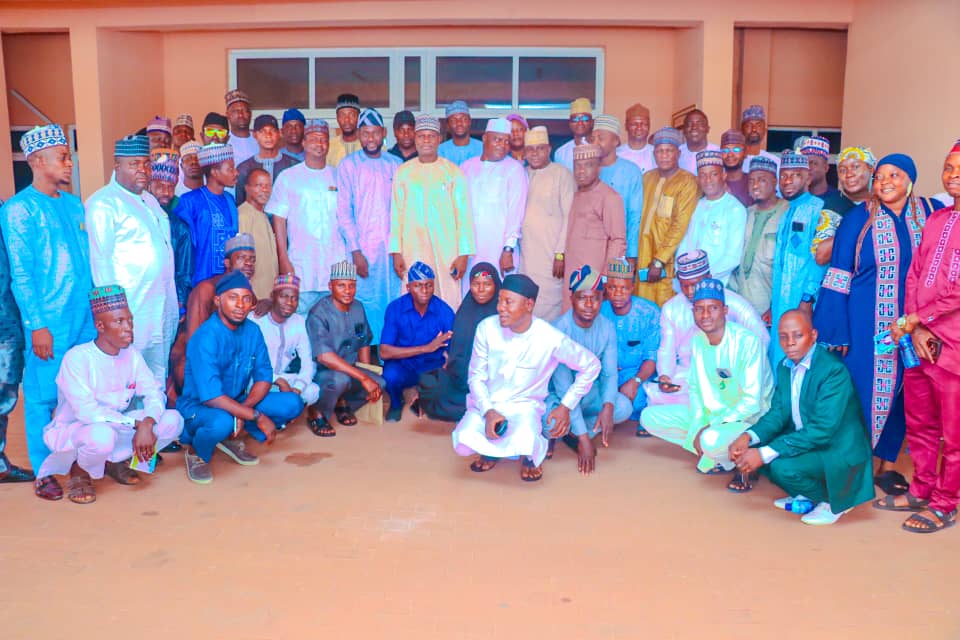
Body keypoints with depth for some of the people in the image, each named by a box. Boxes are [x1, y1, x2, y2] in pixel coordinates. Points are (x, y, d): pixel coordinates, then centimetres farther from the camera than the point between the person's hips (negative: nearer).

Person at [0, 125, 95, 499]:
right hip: (49, 320, -5)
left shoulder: (73, 204, 12)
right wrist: (37, 325, -13)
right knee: (44, 395, 2)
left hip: (86, 315, 5)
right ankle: (42, 472, 14)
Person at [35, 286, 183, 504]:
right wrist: (137, 423, -29)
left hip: (117, 426, 6)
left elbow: (154, 392, -9)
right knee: (102, 435, -41)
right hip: (70, 431, -6)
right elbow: (87, 411, -28)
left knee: (173, 420, -15)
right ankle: (79, 470, -4)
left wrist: (147, 424, -29)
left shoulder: (132, 354, -3)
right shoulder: (77, 357, -21)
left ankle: (114, 461, 7)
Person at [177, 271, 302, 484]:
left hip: (238, 402, 6)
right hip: (198, 407, -6)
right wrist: (257, 416, -27)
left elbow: (264, 377, -1)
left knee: (292, 403, -11)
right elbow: (211, 397, -30)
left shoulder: (252, 331, -5)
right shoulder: (206, 338, -24)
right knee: (222, 422, -40)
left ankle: (233, 438, 7)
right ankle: (196, 452, -4)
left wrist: (244, 409, -20)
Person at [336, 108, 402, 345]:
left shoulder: (395, 165, 11)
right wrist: (355, 251, -9)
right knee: (366, 304, -2)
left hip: (393, 248, 3)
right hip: (363, 249, -2)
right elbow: (344, 211, -1)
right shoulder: (348, 165, 3)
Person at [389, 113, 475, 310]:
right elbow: (396, 214, 10)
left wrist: (464, 254, -4)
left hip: (447, 249, -1)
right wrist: (396, 251, 3)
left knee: (449, 305, -4)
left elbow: (463, 214, 2)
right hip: (413, 250, 1)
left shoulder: (453, 172, 4)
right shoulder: (403, 172, 9)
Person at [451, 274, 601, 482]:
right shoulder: (487, 328, -10)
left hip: (524, 405, -2)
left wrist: (566, 406, -5)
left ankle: (530, 455, 6)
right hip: (486, 403, 2)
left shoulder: (551, 338, -15)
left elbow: (591, 365, -2)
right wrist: (488, 411, -17)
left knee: (525, 445, -34)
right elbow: (476, 376, -1)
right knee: (463, 443, -27)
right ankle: (492, 451, 10)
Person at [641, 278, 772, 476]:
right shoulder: (698, 340, 0)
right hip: (711, 414, 8)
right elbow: (695, 388, 7)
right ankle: (714, 455, -1)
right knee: (650, 417, -4)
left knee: (712, 439, -40)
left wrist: (711, 427, -21)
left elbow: (752, 402, -22)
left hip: (748, 420, -7)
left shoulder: (748, 341, -21)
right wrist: (698, 426, -9)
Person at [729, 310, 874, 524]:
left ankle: (833, 501, 1)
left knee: (783, 466, -30)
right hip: (803, 441, 8)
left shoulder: (833, 370, -23)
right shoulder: (785, 367, 3)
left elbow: (822, 430, -29)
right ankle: (805, 495, 13)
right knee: (749, 450, -7)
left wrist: (766, 453, -32)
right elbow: (778, 413, 4)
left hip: (837, 450, -8)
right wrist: (748, 437, -18)